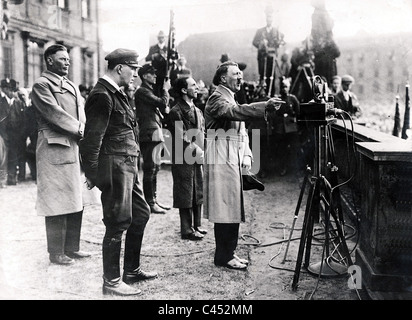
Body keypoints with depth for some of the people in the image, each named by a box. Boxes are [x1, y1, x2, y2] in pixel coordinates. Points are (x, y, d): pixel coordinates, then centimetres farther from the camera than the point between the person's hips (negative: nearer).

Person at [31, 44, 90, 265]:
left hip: (74, 148, 8)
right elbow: (54, 114, -13)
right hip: (53, 149, -8)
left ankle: (72, 247, 19)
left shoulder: (72, 86, 20)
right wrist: (78, 130, -11)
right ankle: (56, 252, 7)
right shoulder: (41, 85, -3)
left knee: (75, 202, 9)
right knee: (56, 203, -3)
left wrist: (82, 129, -9)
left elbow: (81, 113, 11)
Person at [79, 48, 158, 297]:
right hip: (114, 166, -10)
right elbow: (92, 137, -17)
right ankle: (111, 282, 13)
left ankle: (132, 270, 31)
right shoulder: (102, 95, -14)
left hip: (129, 164, 10)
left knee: (141, 213, 16)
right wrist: (93, 173, -17)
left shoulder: (117, 93, 16)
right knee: (118, 222, -2)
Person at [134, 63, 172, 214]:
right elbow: (162, 103, -17)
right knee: (149, 169, -6)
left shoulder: (150, 91, 22)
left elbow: (161, 108, 20)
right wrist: (165, 90, -1)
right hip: (149, 134, -10)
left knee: (154, 168, 13)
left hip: (156, 134, 10)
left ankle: (154, 199, 22)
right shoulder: (142, 91, -9)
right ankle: (149, 203, -1)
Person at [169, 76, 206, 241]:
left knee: (198, 193, 13)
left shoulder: (197, 111, 15)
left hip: (198, 159, 8)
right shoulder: (176, 111, -10)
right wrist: (198, 152, -17)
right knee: (186, 194, -1)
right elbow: (182, 138, -16)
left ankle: (197, 225, 26)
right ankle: (187, 230, 8)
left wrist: (204, 152, 1)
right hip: (184, 160, -8)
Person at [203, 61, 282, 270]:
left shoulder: (231, 99, 22)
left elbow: (242, 132, 20)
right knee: (225, 209, -6)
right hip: (221, 161, -9)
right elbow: (236, 111, -29)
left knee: (232, 208, 12)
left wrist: (247, 156, 6)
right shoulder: (217, 100, -8)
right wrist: (265, 106, -38)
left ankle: (229, 252, 21)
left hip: (233, 161, 9)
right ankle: (223, 257, 3)